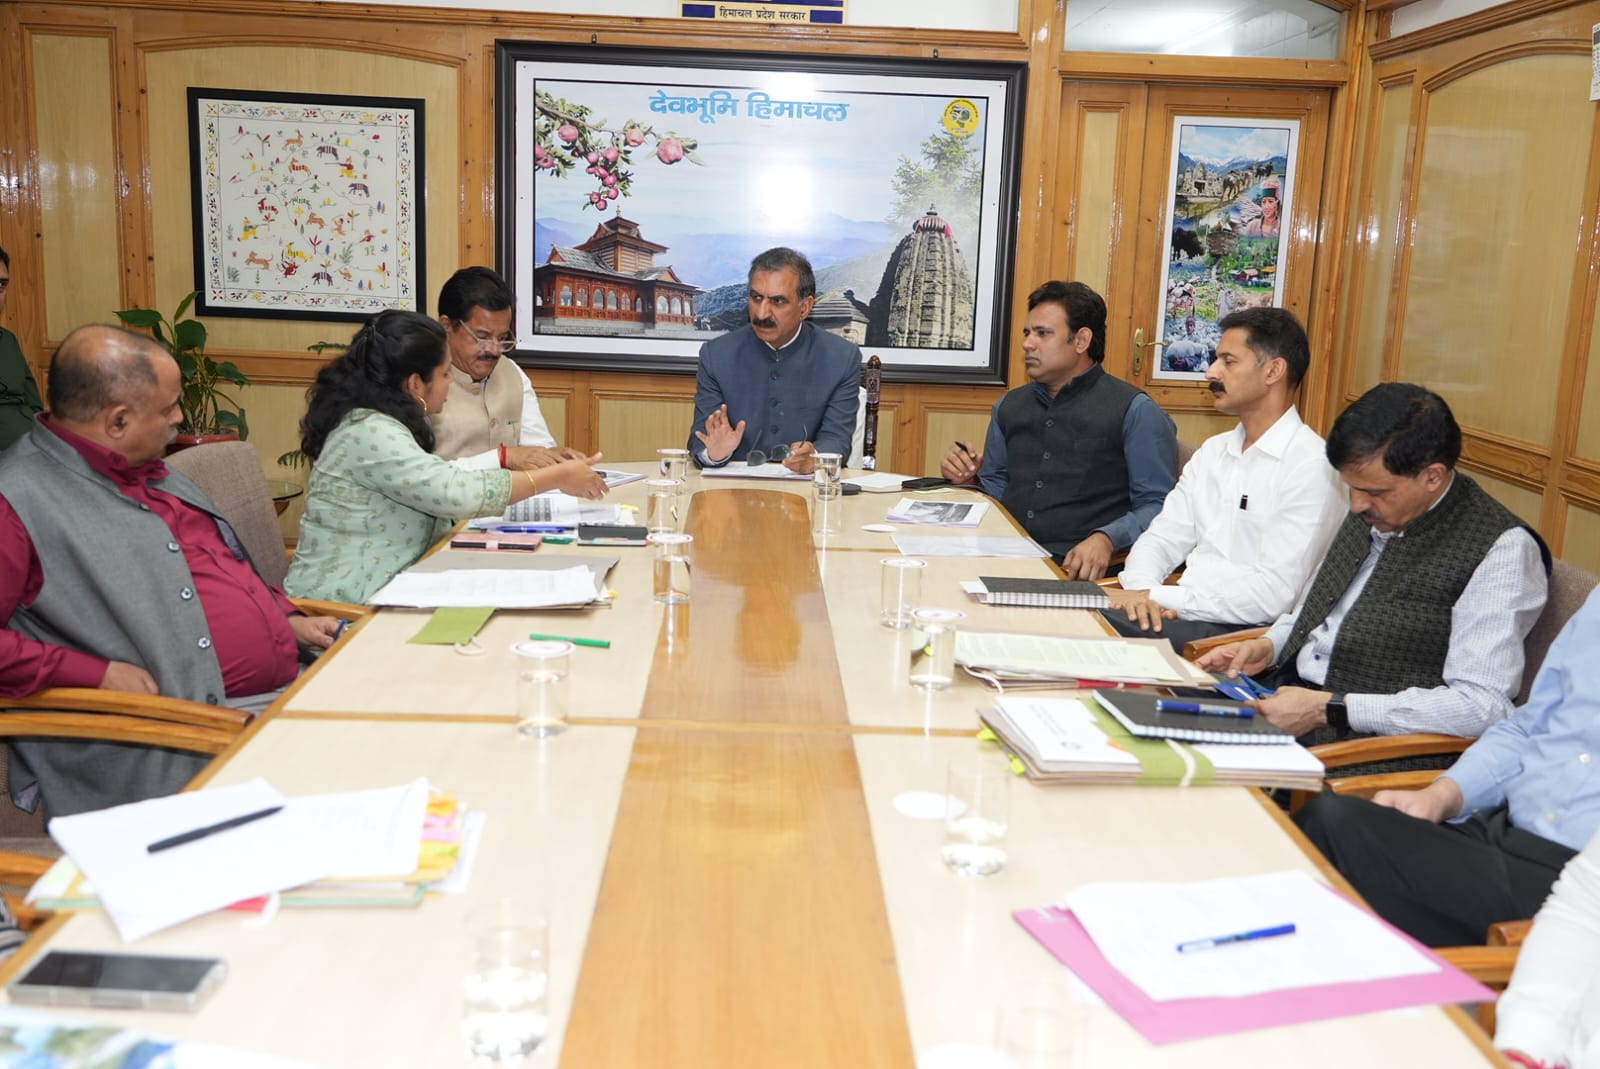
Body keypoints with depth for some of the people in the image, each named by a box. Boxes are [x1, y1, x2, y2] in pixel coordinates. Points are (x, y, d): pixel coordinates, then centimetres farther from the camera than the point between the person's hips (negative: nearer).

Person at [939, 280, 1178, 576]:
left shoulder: (1135, 411, 1)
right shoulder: (1010, 406, 21)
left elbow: (1158, 505, -5)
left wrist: (1106, 539, -22)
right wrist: (969, 479, 7)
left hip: (1077, 569, -5)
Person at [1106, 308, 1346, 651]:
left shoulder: (1311, 466, -10)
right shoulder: (1213, 451, 16)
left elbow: (1274, 594, -17)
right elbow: (1162, 538, 11)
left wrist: (1157, 597, -20)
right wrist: (1141, 589, -13)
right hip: (1189, 616, 7)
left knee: (1102, 622, -31)